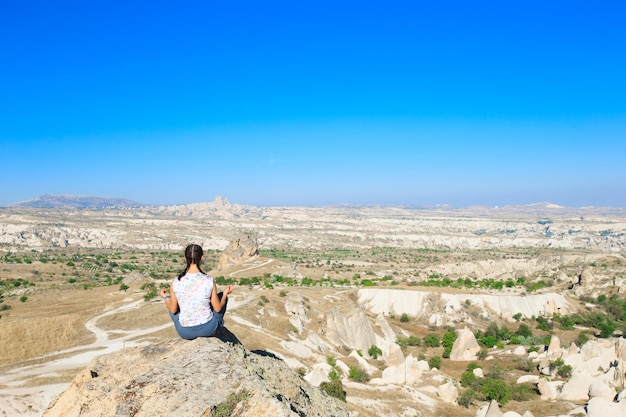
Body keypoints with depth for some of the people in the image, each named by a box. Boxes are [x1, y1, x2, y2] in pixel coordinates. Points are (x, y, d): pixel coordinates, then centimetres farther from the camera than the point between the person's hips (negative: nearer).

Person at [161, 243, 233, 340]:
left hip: (185, 332, 1)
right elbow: (218, 309, -5)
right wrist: (225, 293, 13)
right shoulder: (210, 281, -16)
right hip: (208, 329, -1)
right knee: (222, 296, 25)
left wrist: (165, 297, 19)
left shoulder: (175, 282, -14)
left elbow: (173, 310, -1)